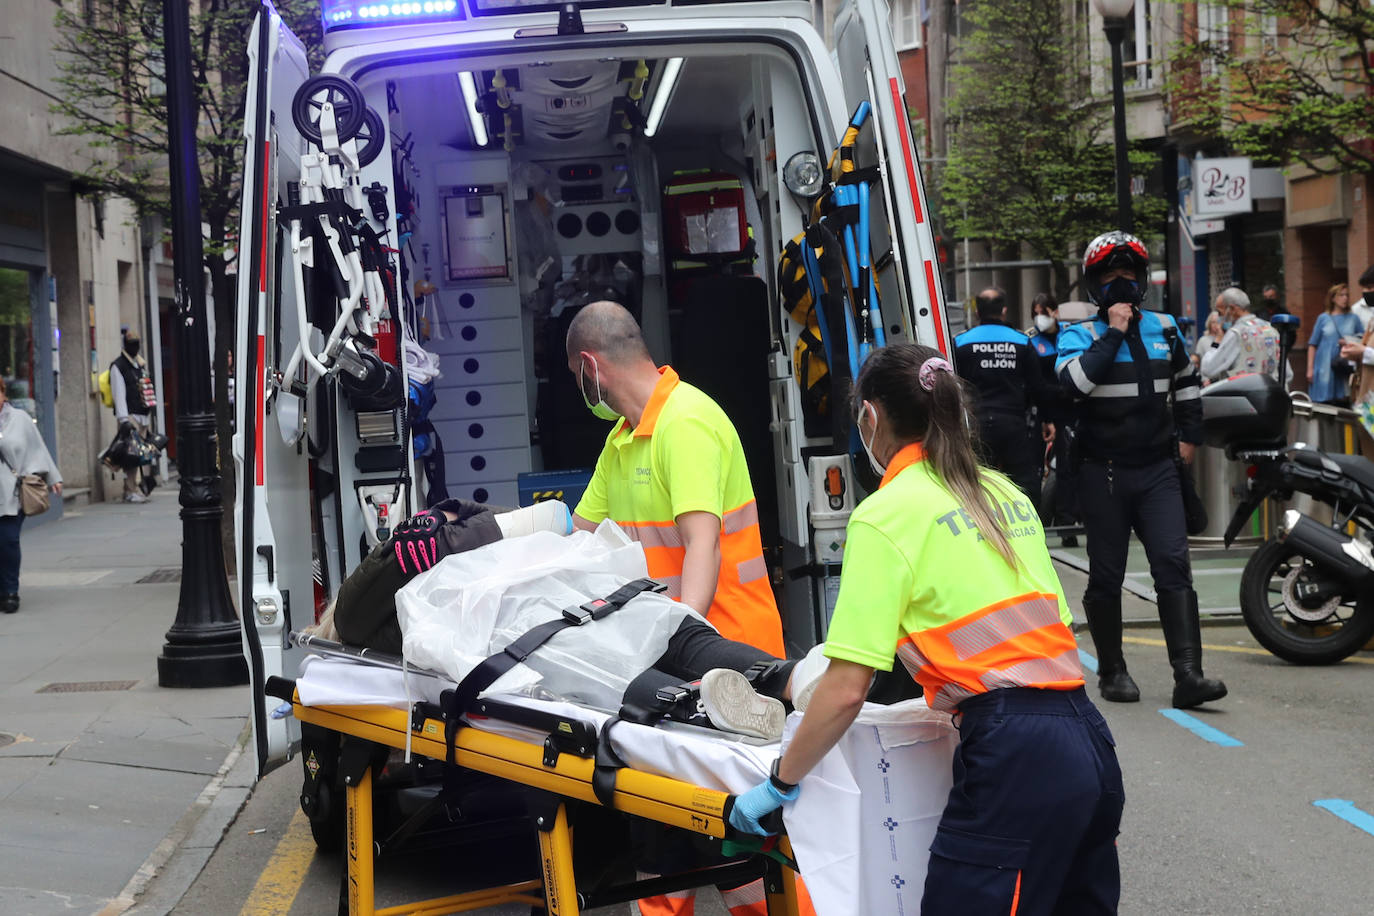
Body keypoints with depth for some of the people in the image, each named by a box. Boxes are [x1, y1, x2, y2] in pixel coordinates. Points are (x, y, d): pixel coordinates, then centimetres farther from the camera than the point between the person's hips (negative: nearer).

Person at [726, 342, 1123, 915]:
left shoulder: (886, 514, -4)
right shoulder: (1005, 492, 17)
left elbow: (846, 690, -8)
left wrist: (778, 783, 4)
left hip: (1013, 760, -8)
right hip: (1088, 739, 8)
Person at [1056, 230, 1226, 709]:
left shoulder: (1164, 328, 12)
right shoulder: (1079, 335, -1)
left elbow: (1186, 382, 28)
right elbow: (1074, 381, -23)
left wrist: (1189, 435, 20)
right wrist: (1114, 332, -17)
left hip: (1158, 470, 3)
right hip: (1104, 473, -3)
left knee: (1173, 566, -9)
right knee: (1106, 576, 5)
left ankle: (1188, 674, -13)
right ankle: (1112, 670, 18)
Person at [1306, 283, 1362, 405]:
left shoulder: (1353, 318, 11)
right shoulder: (1323, 318, 8)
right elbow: (1312, 345, 7)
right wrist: (1310, 368, 2)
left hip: (1345, 371, 1)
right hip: (1325, 371, -1)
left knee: (1343, 404, -5)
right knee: (1324, 403, -5)